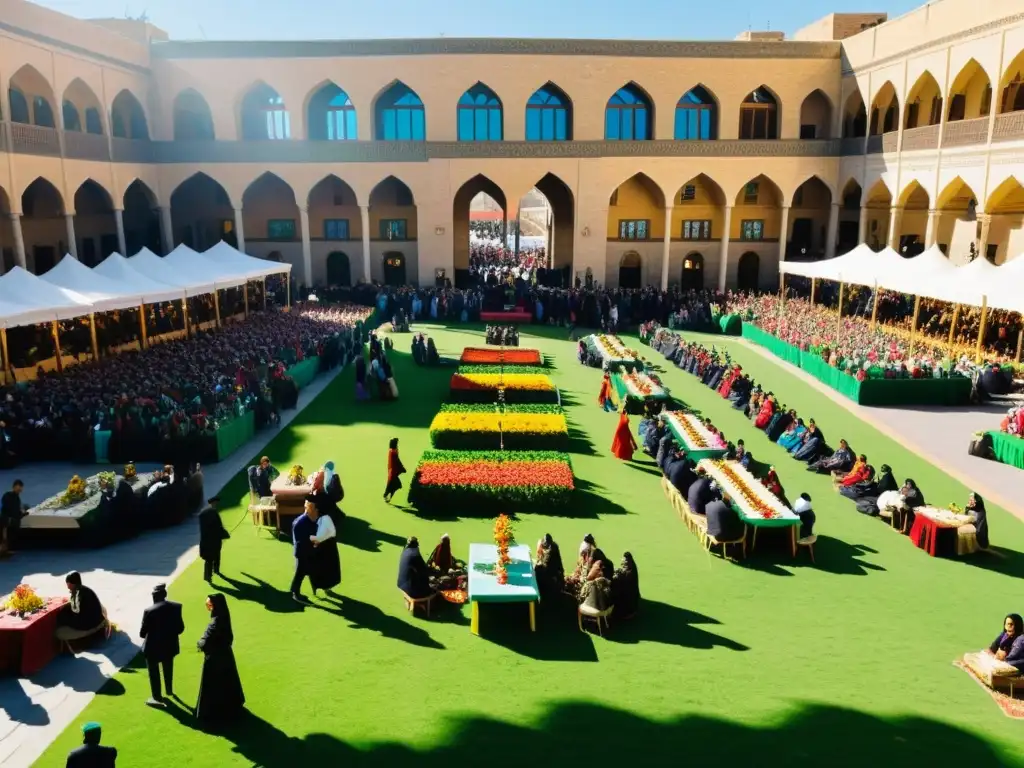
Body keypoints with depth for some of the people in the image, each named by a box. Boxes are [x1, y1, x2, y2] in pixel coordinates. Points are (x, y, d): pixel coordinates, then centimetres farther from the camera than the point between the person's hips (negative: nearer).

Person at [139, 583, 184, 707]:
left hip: (153, 647, -5)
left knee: (154, 673, 15)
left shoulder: (149, 610, -25)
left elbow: (143, 632, -17)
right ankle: (169, 690, 45)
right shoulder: (176, 606, -11)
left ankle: (157, 698, 25)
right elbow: (180, 628, -5)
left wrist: (143, 634, 6)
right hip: (170, 645, 5)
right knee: (168, 670, 27)